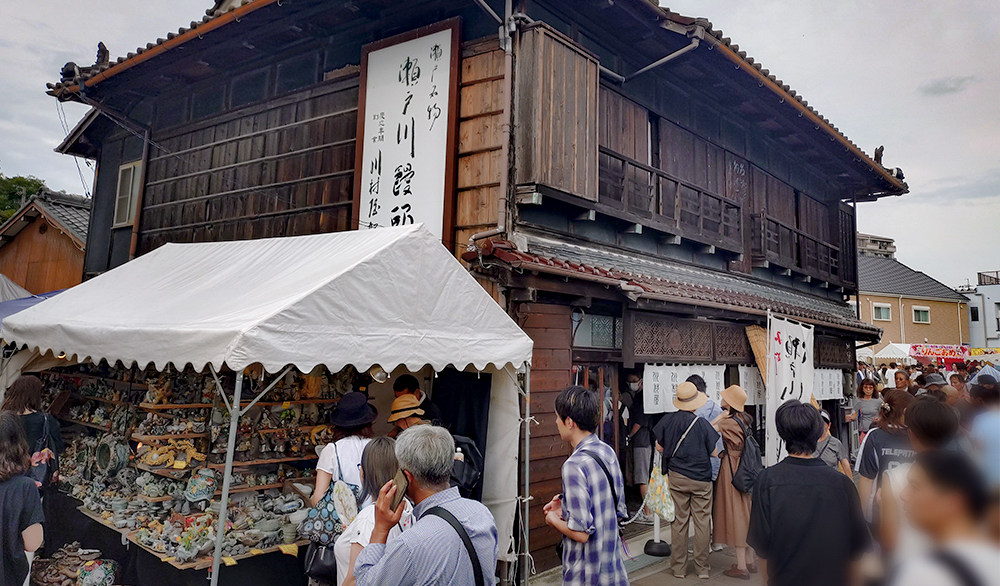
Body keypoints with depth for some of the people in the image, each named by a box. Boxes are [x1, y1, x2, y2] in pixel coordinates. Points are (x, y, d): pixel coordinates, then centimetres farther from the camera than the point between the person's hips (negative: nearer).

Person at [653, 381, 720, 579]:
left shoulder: (668, 420, -6)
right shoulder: (702, 423, -12)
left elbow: (659, 448, 4)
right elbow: (714, 452, -5)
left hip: (676, 477, 2)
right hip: (701, 479, -2)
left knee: (679, 522, 9)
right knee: (702, 522, 8)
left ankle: (678, 568, 17)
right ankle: (702, 568, 16)